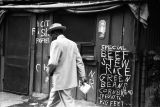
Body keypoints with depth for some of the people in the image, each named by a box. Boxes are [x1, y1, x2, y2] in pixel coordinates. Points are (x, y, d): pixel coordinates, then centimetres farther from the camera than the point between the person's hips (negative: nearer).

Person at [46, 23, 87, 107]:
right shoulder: (72, 44, 9)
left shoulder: (56, 43, -13)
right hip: (70, 79, 7)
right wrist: (83, 76, 10)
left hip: (61, 80, -7)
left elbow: (53, 63, -20)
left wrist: (49, 72, -1)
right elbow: (79, 61, 8)